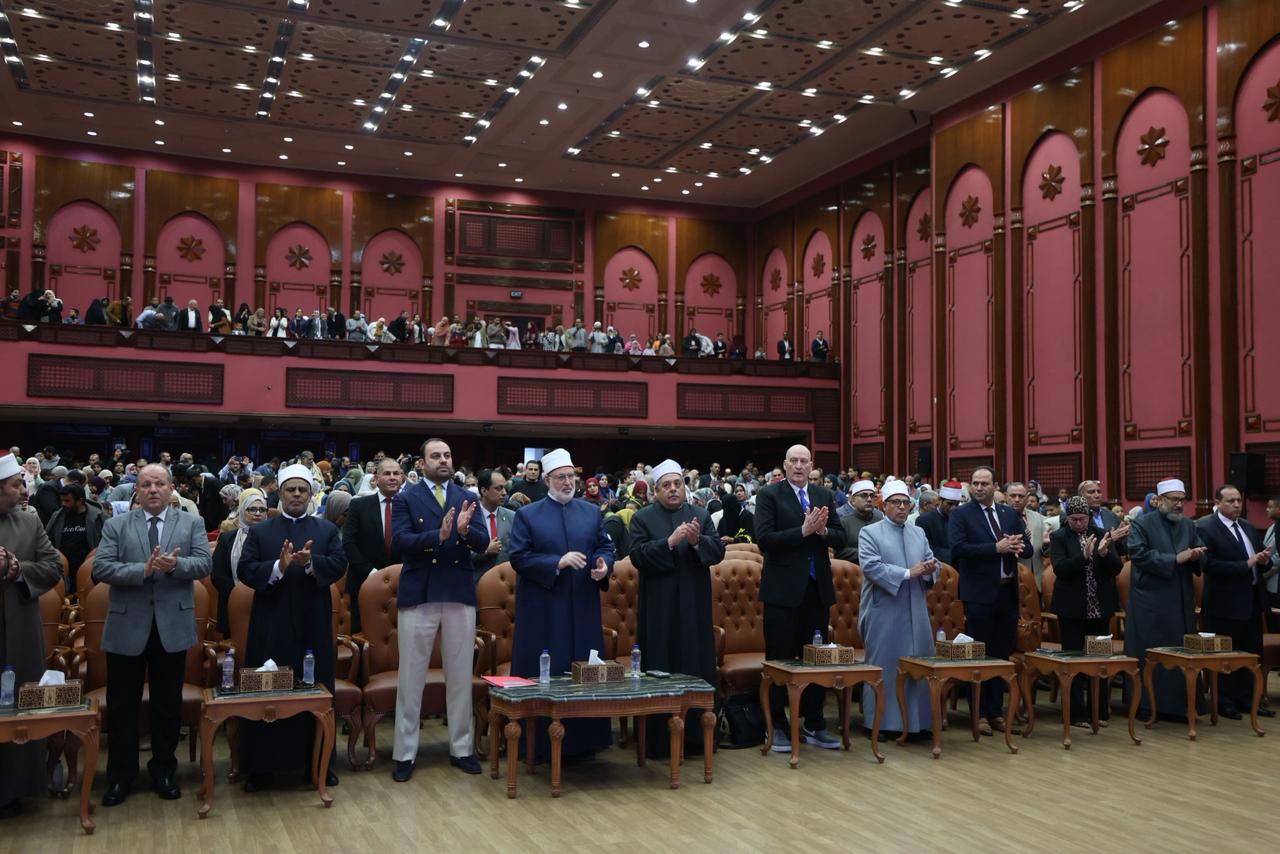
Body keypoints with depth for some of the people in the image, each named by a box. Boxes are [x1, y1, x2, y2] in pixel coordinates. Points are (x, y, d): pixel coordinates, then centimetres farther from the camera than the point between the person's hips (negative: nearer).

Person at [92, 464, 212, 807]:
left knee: (168, 704, 10)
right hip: (127, 627, 0)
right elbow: (101, 568, -7)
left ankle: (164, 771, 24)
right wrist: (144, 569, -20)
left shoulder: (192, 524, 4)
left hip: (172, 627, 0)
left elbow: (204, 563, -7)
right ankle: (120, 776, 21)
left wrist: (174, 565, -25)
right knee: (122, 706, 8)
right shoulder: (116, 525, 4)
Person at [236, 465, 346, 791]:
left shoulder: (328, 530, 8)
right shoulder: (259, 531, 7)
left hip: (313, 625, 1)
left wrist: (310, 562, -22)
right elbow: (244, 570, -4)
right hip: (271, 626, 0)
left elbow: (339, 565, -5)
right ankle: (262, 766, 12)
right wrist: (278, 567, -20)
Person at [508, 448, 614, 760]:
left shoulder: (592, 512, 12)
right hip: (542, 613, -3)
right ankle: (542, 743, 9)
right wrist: (558, 563, -17)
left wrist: (604, 565, -10)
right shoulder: (527, 515, 1)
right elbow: (519, 558, -7)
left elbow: (605, 547, 13)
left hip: (584, 609, 3)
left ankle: (584, 740, 16)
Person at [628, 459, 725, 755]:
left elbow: (719, 551, 1)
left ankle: (695, 735, 15)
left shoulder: (701, 516, 9)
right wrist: (670, 541, -20)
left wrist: (697, 541, -18)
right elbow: (638, 555, -10)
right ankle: (659, 739, 8)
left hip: (694, 607, 3)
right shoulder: (642, 518, 2)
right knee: (659, 670, 0)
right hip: (658, 608, -2)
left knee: (696, 667, 5)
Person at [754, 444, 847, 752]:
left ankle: (814, 725, 22)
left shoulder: (825, 496, 10)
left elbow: (840, 539, 7)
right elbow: (763, 539, -15)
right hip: (783, 588, -4)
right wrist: (803, 531, -20)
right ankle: (778, 726, 14)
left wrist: (822, 530, -13)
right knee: (780, 658, 3)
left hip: (817, 588, 5)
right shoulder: (769, 495, -5)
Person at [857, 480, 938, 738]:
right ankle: (879, 722, 8)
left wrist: (930, 569, -11)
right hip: (884, 613, -5)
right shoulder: (869, 532, -2)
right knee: (883, 666, 0)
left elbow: (931, 563, 13)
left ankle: (916, 719, 16)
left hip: (916, 614, 5)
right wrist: (908, 573, -19)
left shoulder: (919, 533, 16)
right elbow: (870, 566, -16)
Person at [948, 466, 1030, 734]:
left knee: (1003, 655, 10)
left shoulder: (1010, 514, 11)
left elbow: (1027, 548, 9)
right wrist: (997, 547, -22)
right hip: (979, 595, -5)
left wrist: (1016, 547, -14)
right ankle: (980, 713, 12)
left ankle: (996, 711, 21)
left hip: (1007, 594, 5)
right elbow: (958, 547, -17)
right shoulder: (960, 514, -3)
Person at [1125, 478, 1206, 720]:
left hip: (1182, 601, 5)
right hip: (1150, 602, -5)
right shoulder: (1142, 524, -4)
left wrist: (1196, 556, -12)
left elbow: (1200, 561, 12)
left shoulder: (1189, 525, 11)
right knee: (1149, 654, 0)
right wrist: (1175, 559, -19)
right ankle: (1146, 706, 7)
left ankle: (1178, 704, 14)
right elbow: (1138, 554, -17)